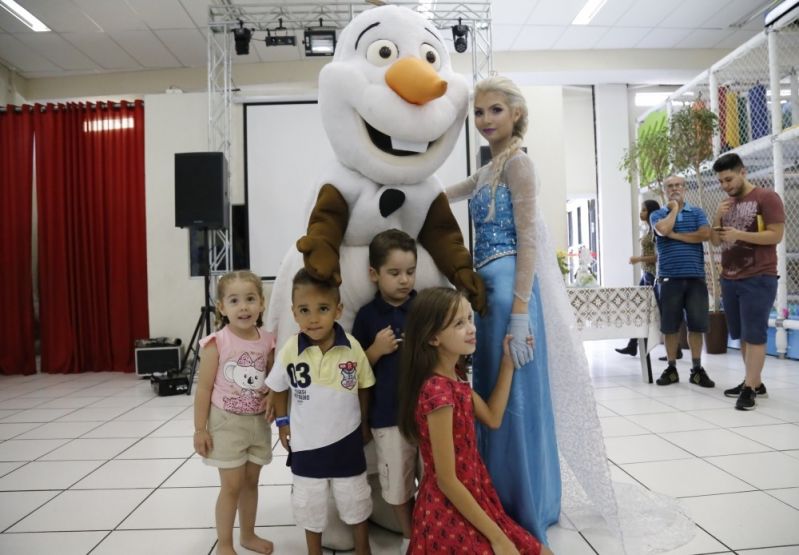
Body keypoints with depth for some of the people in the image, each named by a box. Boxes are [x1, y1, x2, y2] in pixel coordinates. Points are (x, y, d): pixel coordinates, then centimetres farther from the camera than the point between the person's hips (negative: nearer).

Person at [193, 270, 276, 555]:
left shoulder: (267, 342, -5)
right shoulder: (217, 344, -17)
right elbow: (204, 389, -11)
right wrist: (200, 429, -10)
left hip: (258, 423, 4)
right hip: (227, 423, -4)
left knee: (251, 481, 17)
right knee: (231, 486, 5)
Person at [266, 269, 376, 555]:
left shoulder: (352, 347, -18)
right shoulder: (290, 351, -17)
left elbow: (363, 387, -2)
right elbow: (278, 387, 3)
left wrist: (363, 423, 6)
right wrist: (282, 422, 3)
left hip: (347, 440, 0)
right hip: (307, 443, 0)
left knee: (355, 500, 21)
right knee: (310, 505, 20)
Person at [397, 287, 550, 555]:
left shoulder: (454, 379, 1)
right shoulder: (437, 392, -28)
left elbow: (492, 418, 10)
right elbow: (447, 481, -24)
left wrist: (508, 362, 5)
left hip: (471, 498, 9)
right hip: (450, 514, -8)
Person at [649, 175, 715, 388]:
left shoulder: (697, 212, 10)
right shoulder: (657, 214, 7)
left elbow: (705, 234, -8)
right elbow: (663, 230, -17)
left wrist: (675, 235, -8)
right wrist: (674, 208, -3)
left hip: (695, 277, 1)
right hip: (670, 278, -1)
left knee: (696, 324, 4)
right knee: (670, 325, 3)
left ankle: (697, 369, 14)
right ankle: (671, 368, 14)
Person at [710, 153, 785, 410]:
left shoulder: (766, 197, -4)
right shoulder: (727, 203, 17)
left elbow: (776, 235, -11)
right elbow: (715, 240, 15)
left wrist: (739, 235, -19)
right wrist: (718, 217, -1)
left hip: (758, 279, -7)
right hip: (729, 279, 7)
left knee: (754, 334, -6)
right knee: (741, 334, 10)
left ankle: (749, 388, -4)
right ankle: (754, 382, 19)